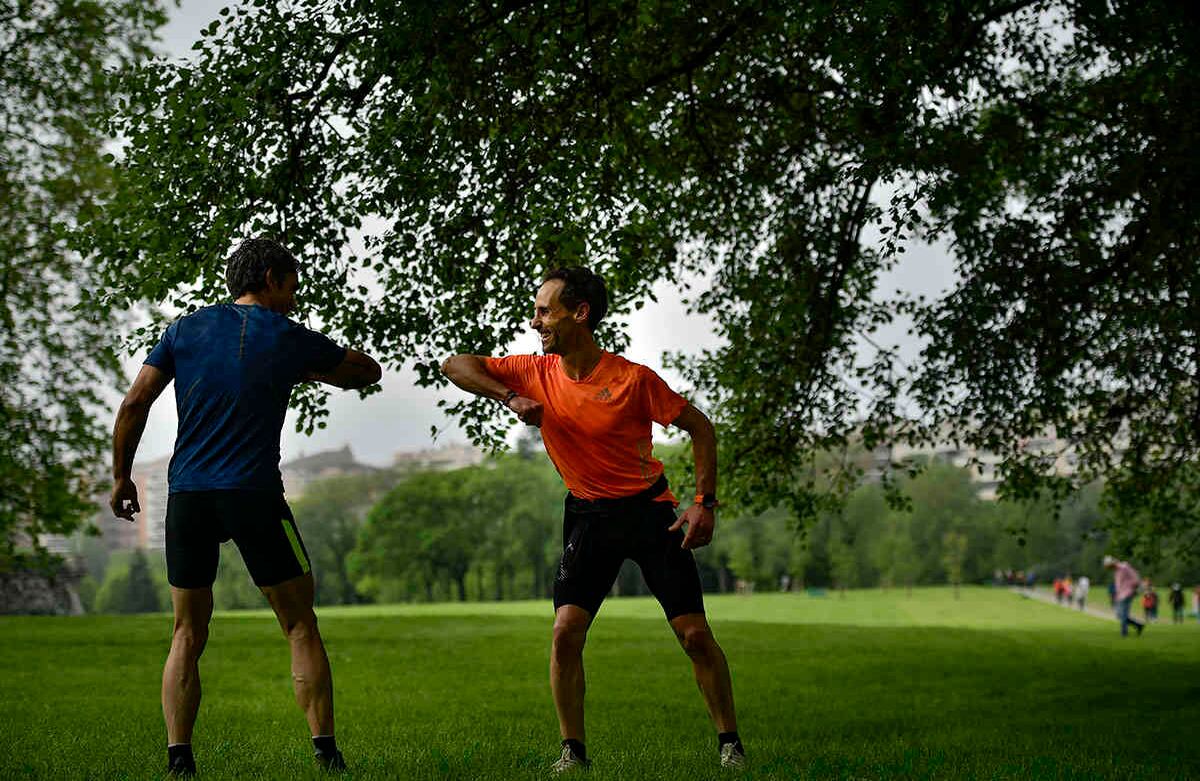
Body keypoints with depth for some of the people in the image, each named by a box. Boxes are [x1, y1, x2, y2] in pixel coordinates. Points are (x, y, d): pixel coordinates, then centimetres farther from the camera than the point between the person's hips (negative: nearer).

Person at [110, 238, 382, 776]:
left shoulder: (186, 330, 11)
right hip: (254, 492, -3)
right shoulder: (289, 339, 6)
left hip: (187, 494, 3)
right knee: (300, 627, 6)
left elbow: (134, 404, 6)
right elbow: (368, 373, 19)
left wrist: (121, 478, 15)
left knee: (187, 635, 10)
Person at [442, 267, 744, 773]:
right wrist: (509, 397, -17)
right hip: (588, 516, 3)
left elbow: (700, 428, -7)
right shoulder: (536, 374, -5)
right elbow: (455, 366, -1)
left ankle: (729, 744, 12)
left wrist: (704, 502, -13)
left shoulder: (632, 379, -17)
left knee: (696, 635, -4)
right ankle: (573, 751, 1)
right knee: (566, 632, -12)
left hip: (649, 511, -3)